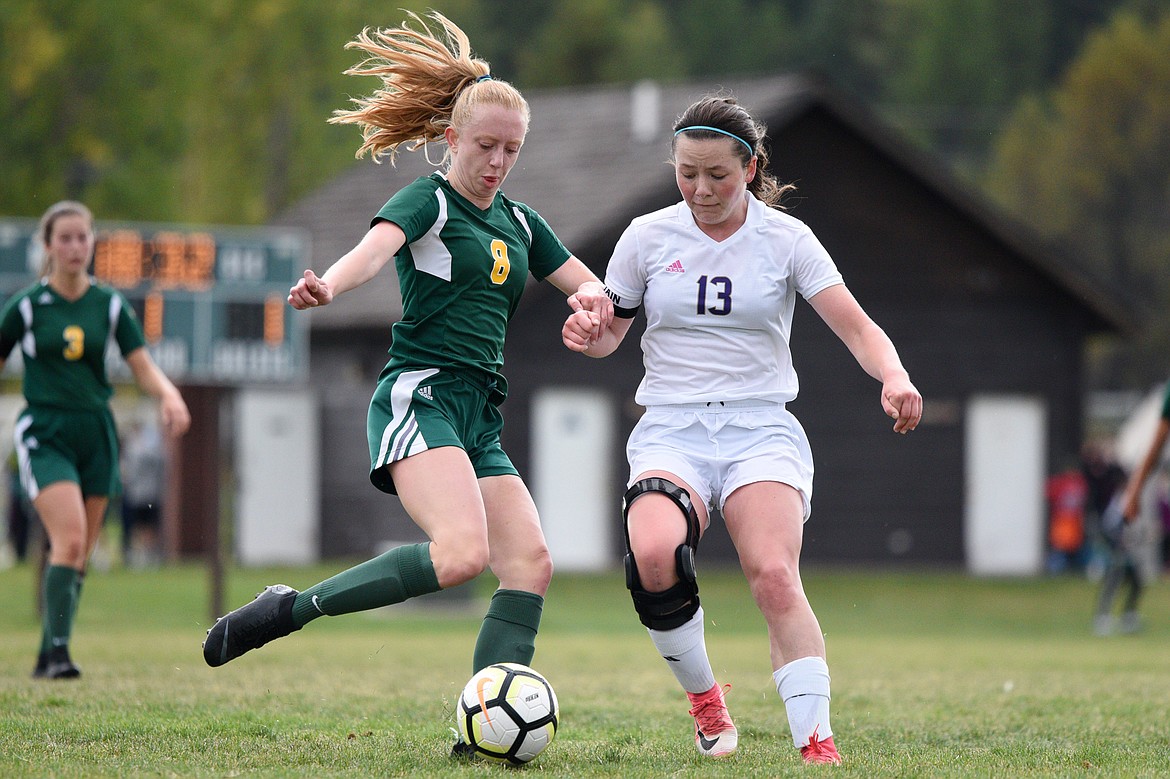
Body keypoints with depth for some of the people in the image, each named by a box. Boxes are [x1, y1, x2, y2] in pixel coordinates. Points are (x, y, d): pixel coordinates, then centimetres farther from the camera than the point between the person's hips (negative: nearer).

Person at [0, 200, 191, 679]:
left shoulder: (111, 306, 6)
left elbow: (144, 368, 3)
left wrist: (169, 396, -17)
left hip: (96, 433, 4)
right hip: (44, 434, -4)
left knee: (79, 554, 5)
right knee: (70, 539, -23)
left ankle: (47, 657, 15)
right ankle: (59, 649, -24)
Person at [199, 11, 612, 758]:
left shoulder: (519, 222, 20)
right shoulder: (426, 202, -3)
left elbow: (591, 288, 27)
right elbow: (376, 247, -24)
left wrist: (592, 293, 0)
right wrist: (328, 285, -48)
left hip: (479, 417, 8)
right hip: (420, 396, -8)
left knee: (531, 563, -8)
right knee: (461, 552, -28)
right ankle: (291, 607, -17)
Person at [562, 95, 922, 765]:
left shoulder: (786, 238, 3)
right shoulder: (648, 237, 6)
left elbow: (857, 326, -4)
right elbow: (611, 333, 17)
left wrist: (894, 378, -25)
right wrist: (587, 334, -8)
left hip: (762, 429, -1)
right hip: (671, 428, 1)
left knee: (774, 576, -26)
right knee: (654, 556, -30)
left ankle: (817, 742, -24)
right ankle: (704, 698, -6)